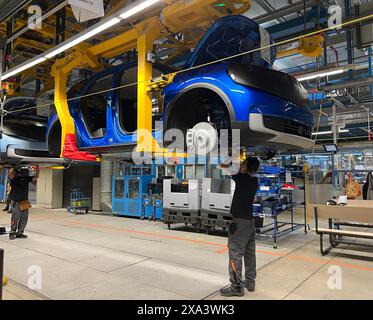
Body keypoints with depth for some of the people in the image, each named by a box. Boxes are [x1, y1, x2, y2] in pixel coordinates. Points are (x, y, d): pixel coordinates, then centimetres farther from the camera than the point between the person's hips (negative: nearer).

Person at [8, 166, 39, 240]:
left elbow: (36, 177, 12)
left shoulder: (26, 178, 13)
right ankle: (12, 233, 9)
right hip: (16, 202, -5)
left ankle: (19, 233, 17)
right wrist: (14, 167, -12)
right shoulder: (14, 178, -2)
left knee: (24, 219, 7)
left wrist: (37, 169, 0)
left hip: (25, 202, 5)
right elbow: (10, 174, -23)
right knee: (15, 218, -4)